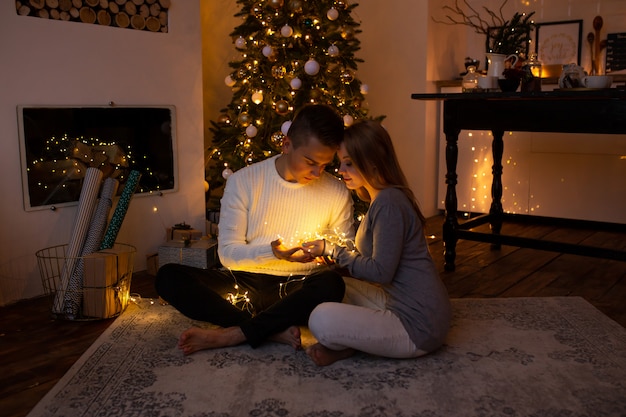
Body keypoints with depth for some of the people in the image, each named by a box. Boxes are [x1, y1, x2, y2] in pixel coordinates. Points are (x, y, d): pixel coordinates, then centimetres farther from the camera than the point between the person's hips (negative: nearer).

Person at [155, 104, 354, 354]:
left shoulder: (336, 192, 1)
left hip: (297, 290, -1)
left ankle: (229, 335, -25)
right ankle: (274, 331, -27)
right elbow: (227, 253, -5)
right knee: (168, 276, -21)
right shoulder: (243, 181, -3)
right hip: (243, 284, 1)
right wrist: (272, 252, -23)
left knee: (331, 284, -35)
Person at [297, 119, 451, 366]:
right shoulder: (382, 198, 12)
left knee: (321, 320, -25)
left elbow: (380, 271, -21)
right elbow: (371, 259, 16)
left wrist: (331, 249, -12)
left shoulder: (389, 203, -20)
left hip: (418, 327, -11)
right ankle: (344, 342, 0)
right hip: (397, 301, 11)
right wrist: (329, 250, 6)